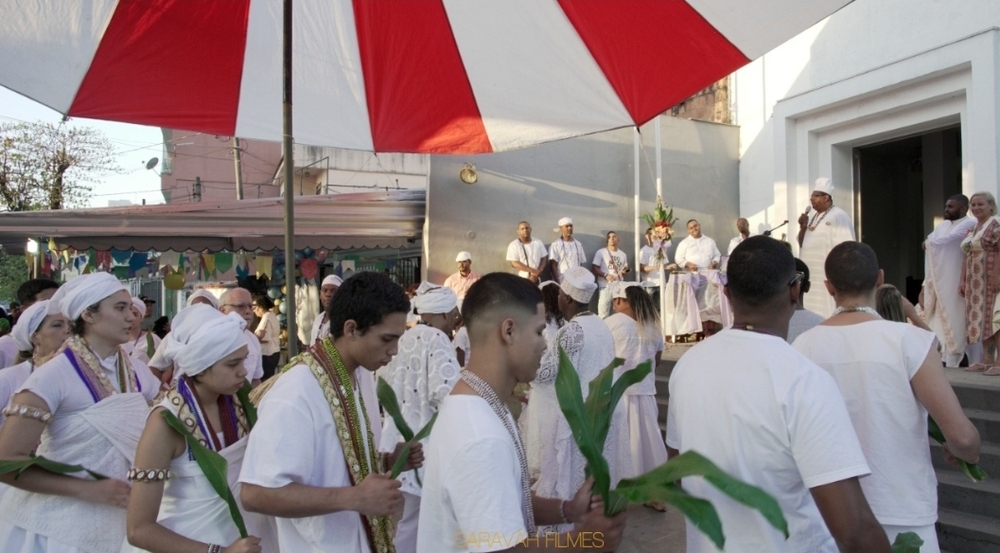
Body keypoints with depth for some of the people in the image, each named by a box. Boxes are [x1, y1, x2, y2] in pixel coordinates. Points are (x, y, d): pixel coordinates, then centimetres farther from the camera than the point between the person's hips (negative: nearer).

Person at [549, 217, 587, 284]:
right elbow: (553, 265, -5)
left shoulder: (578, 244, 14)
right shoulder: (555, 245, 0)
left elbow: (583, 264, 14)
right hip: (562, 282, -4)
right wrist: (557, 283, -14)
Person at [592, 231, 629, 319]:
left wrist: (625, 271, 0)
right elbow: (594, 268, -6)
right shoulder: (601, 252, 0)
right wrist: (605, 275, -19)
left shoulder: (622, 254, 15)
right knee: (603, 314, -8)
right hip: (605, 287, -5)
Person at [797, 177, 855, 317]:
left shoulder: (839, 216, -10)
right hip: (813, 276, 8)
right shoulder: (814, 217, 16)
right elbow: (803, 244, 19)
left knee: (829, 314, -8)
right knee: (814, 314, 7)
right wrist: (803, 227, 2)